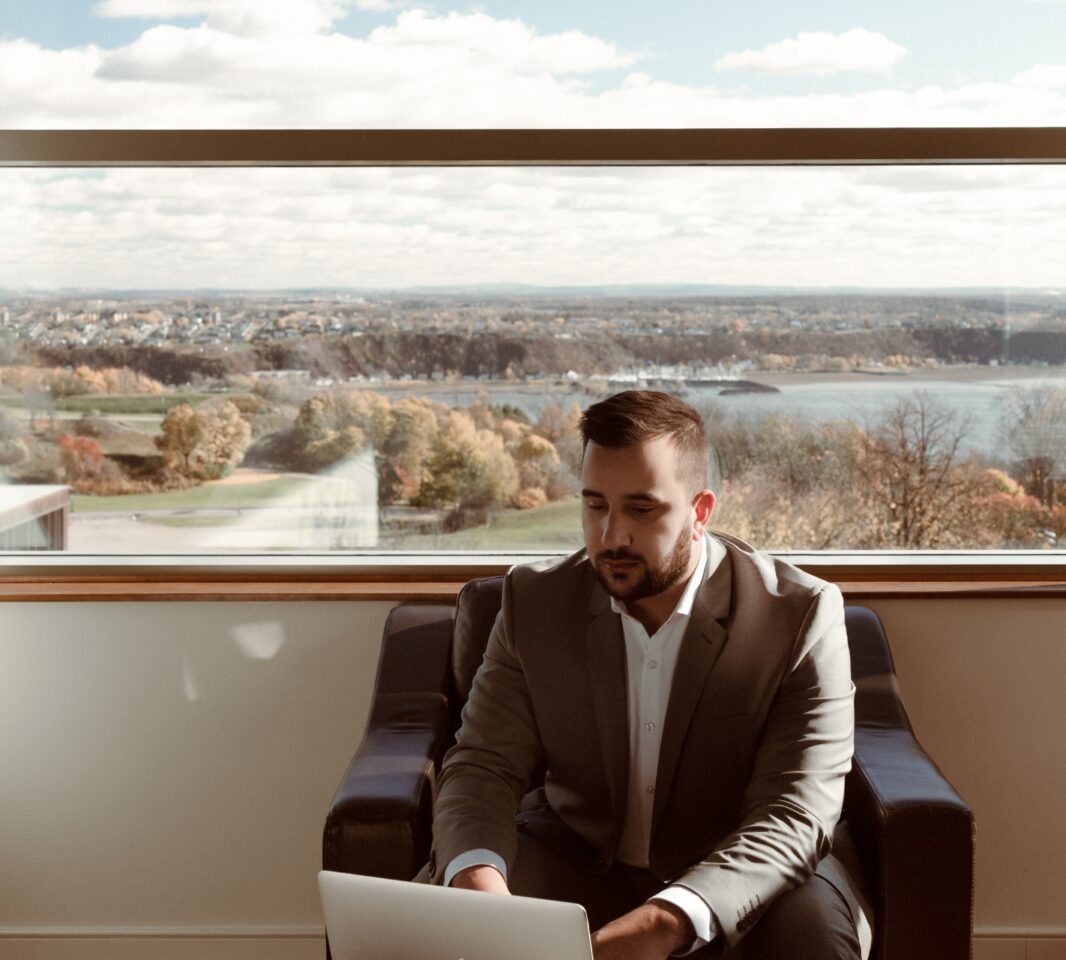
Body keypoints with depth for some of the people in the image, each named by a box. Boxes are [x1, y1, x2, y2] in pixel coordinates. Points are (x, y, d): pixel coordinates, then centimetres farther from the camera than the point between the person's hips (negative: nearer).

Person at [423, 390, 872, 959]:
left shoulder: (801, 615, -16)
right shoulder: (534, 602, -5)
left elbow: (794, 813, -23)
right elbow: (483, 766, -7)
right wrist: (476, 873, -31)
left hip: (737, 879, -1)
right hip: (578, 861, 1)